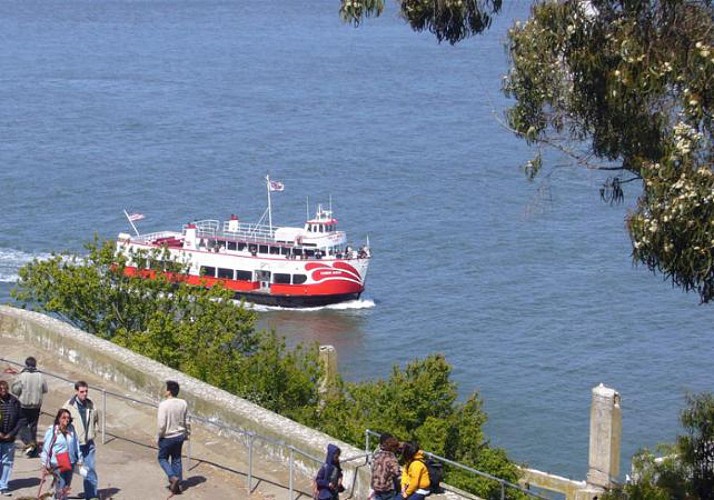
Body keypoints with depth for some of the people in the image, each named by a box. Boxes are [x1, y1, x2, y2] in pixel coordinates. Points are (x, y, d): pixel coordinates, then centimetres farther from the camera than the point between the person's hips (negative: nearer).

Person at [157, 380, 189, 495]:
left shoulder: (164, 405, -22)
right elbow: (186, 421, 4)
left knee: (163, 458, 14)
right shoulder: (183, 404, -5)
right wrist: (186, 434, 18)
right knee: (177, 460, 16)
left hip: (167, 437, -5)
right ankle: (177, 485, 19)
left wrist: (160, 435, -6)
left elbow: (162, 424, -22)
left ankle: (173, 478, -5)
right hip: (180, 436, 5)